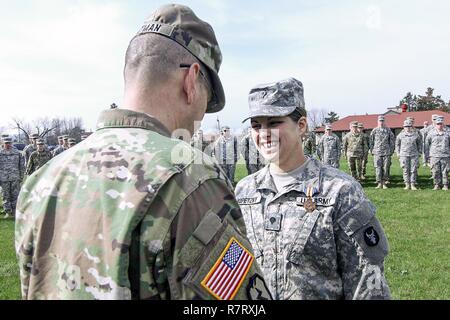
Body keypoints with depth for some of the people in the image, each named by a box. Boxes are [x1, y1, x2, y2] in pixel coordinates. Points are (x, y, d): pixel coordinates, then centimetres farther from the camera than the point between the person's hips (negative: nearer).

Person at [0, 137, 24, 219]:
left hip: (15, 178, 0)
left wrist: (21, 177, 6)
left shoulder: (17, 153, 5)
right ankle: (8, 212, 14)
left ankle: (15, 211, 9)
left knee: (15, 195, 1)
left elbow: (21, 166, 9)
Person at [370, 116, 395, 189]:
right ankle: (379, 183, 0)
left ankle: (384, 183, 10)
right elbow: (371, 141, 9)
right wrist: (372, 151, 5)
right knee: (378, 168, -4)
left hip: (386, 152, 1)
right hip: (377, 152, -1)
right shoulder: (374, 131, 5)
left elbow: (392, 141, 11)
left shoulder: (388, 130, 6)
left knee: (386, 168, 2)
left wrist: (391, 150, 5)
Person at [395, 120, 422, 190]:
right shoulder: (400, 135, 2)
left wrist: (419, 152, 9)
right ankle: (407, 184, 8)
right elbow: (397, 144, 12)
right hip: (404, 155, -1)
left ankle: (413, 184, 8)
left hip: (414, 155, 1)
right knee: (406, 170, 0)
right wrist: (398, 153, 6)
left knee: (413, 170, 1)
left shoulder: (416, 134, 4)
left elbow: (420, 143, 15)